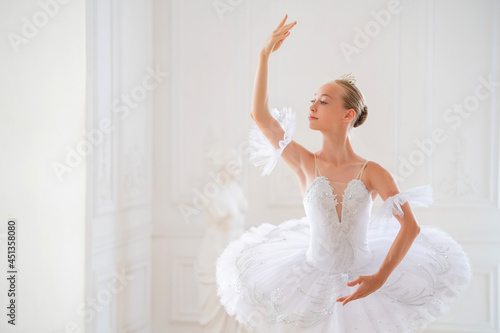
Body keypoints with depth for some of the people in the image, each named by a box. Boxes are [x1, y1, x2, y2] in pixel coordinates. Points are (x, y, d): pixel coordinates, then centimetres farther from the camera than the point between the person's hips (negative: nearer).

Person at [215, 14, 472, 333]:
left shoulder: (371, 172, -12)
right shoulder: (306, 164, -8)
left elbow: (411, 226, -16)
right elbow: (260, 115, -13)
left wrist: (380, 278, -25)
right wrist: (265, 55, -13)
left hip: (361, 277, -1)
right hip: (314, 277, 1)